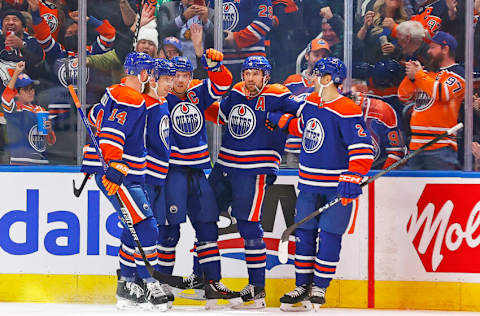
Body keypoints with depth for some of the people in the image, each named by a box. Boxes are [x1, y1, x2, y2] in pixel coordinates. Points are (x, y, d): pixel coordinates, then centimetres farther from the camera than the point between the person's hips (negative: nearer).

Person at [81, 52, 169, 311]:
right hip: (116, 173, -11)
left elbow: (97, 116, 33)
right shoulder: (130, 100, -15)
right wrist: (113, 167, -33)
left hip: (126, 172, 11)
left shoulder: (115, 94, 17)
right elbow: (111, 134, -25)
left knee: (135, 228, 13)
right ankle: (148, 286, -10)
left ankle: (127, 285, 16)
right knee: (144, 226, -13)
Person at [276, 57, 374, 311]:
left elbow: (362, 150, -22)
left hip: (336, 186, -7)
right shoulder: (311, 102, 7)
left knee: (330, 235, -3)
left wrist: (352, 179, -29)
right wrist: (284, 123, 19)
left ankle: (319, 287, 8)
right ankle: (303, 285, 16)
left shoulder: (347, 112, -18)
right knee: (304, 232, 7)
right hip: (309, 183, 7)